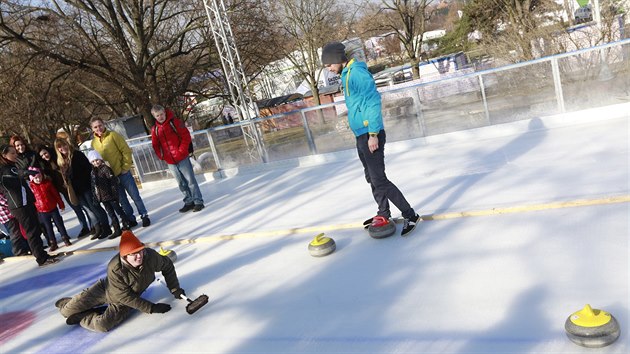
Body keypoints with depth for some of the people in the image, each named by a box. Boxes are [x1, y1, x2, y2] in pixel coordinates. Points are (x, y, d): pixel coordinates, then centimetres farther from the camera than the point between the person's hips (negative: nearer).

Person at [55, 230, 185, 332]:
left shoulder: (150, 256, -32)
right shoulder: (115, 270, -36)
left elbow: (167, 266, -9)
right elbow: (125, 297, -28)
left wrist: (174, 289, -9)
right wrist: (151, 308, -28)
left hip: (124, 301, 2)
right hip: (105, 289, -1)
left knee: (103, 325, -22)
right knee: (67, 311, 1)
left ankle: (80, 318, 10)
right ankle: (65, 304, 39)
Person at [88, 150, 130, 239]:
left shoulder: (105, 169, -10)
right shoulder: (93, 172, 10)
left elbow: (113, 182, -14)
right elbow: (93, 186, 15)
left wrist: (115, 193, -18)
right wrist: (95, 197, 12)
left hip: (110, 195, -7)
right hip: (102, 197, 7)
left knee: (118, 210, 3)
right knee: (111, 214, 9)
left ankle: (126, 225, 16)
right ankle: (117, 230, 13)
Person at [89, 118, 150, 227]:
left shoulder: (113, 135, -7)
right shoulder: (93, 143, 5)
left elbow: (126, 151, -8)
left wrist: (125, 167, -10)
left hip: (123, 172, -4)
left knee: (135, 195, 2)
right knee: (122, 200, 11)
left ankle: (144, 216, 13)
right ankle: (131, 219, 22)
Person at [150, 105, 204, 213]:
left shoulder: (174, 122, -5)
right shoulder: (155, 129, 8)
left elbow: (186, 136, -8)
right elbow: (155, 145, 16)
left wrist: (182, 151, -14)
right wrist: (161, 156, 1)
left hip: (182, 158, -4)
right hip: (170, 162, 4)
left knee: (190, 180, -1)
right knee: (181, 183, 12)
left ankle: (198, 201, 6)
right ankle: (189, 202, 22)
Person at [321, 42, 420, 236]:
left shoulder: (357, 73, -15)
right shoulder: (347, 75, 15)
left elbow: (373, 102, -21)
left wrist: (373, 134, -22)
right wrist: (366, 135, 20)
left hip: (370, 135, -10)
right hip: (361, 136, 10)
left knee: (379, 180, -9)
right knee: (372, 178, 17)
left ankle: (410, 215, 0)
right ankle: (384, 214, 30)